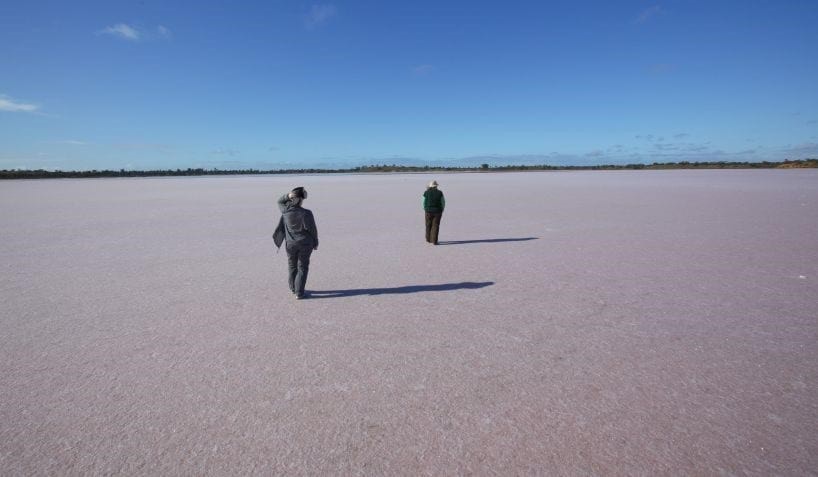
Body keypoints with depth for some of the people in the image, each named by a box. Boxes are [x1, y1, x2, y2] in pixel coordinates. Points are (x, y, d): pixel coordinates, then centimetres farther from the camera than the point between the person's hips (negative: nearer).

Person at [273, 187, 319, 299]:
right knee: (302, 267, 9)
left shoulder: (286, 210, -11)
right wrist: (315, 243, 3)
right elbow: (312, 230, -12)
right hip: (305, 244, -3)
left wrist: (287, 196, -7)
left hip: (290, 244, 3)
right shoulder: (306, 213, -19)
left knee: (292, 266, 21)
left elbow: (280, 202, 12)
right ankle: (299, 293, 8)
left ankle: (293, 288, 37)